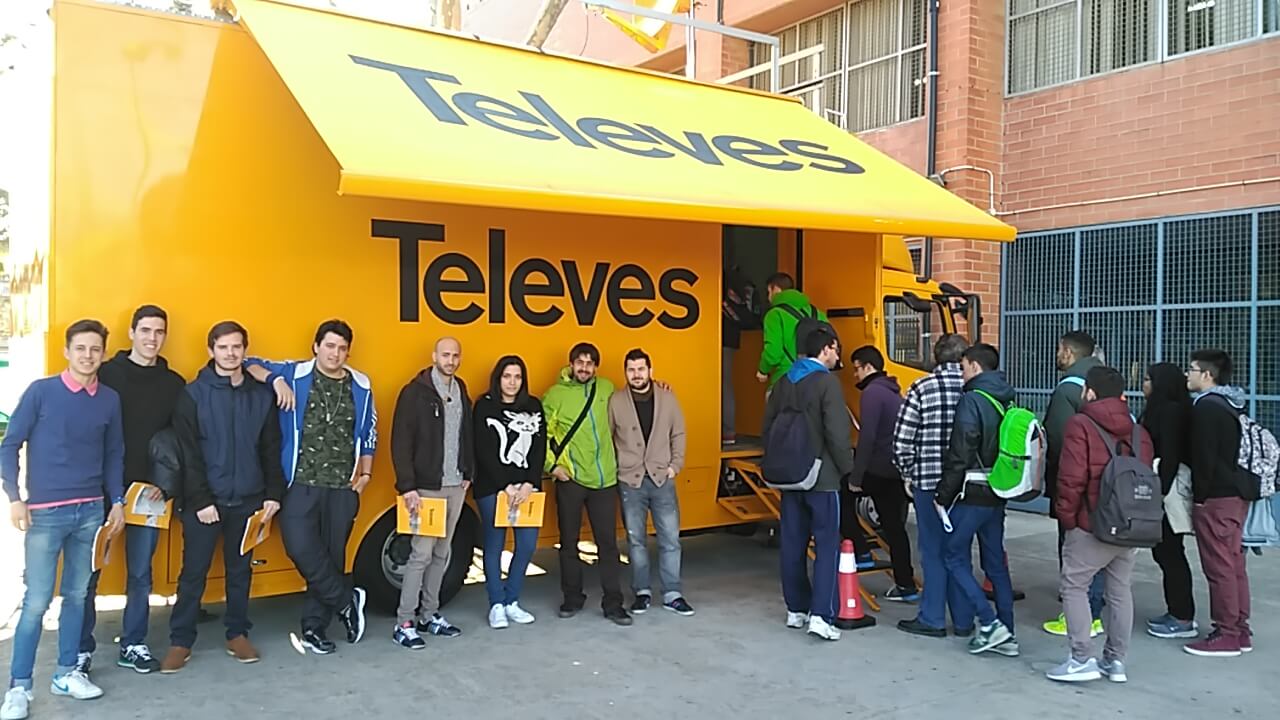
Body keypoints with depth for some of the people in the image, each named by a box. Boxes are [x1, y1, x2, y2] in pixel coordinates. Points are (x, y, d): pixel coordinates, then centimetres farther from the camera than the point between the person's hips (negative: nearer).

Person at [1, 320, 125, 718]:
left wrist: (117, 501, 7)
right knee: (37, 601, -2)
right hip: (45, 512, -3)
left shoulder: (110, 399, 5)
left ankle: (66, 673, 24)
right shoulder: (41, 391, -4)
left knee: (77, 595, 11)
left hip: (91, 511, 3)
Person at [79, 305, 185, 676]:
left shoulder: (175, 384, 6)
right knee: (89, 571, 3)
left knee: (140, 573, 10)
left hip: (150, 491, 2)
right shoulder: (106, 374, -1)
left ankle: (133, 645, 21)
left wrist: (169, 484, -4)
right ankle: (82, 648, 16)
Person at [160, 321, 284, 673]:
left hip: (248, 500, 3)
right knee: (194, 572, 3)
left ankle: (237, 634, 24)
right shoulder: (194, 394, -4)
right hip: (204, 501, -2)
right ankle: (181, 641, 15)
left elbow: (271, 450, 6)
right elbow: (188, 454, -7)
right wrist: (201, 499, -12)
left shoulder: (261, 395, 5)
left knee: (241, 571, 12)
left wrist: (273, 493, 1)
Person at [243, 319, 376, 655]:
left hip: (343, 486, 2)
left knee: (332, 554, 7)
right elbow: (249, 365, -1)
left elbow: (369, 434, 14)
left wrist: (365, 473, 8)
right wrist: (276, 379, -17)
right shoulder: (294, 375, 1)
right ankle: (347, 601, 7)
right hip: (301, 483, -2)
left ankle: (315, 626, 20)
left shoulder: (361, 386, 8)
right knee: (301, 548, -16)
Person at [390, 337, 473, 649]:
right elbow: (400, 442, -13)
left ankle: (429, 614, 24)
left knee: (442, 553, 12)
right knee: (422, 554, -6)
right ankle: (404, 623, 4)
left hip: (455, 487, 6)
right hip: (426, 488, -6)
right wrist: (407, 486, -17)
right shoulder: (415, 392, -9)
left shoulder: (461, 392, 11)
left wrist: (468, 473, 10)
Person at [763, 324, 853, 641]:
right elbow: (837, 434, -18)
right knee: (827, 544, -2)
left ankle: (796, 609, 20)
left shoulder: (784, 381, 9)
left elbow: (768, 427, 11)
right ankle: (821, 615, -7)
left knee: (793, 543, 12)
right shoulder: (827, 382, -12)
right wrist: (848, 469, -6)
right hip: (822, 477, -7)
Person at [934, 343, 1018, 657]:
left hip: (971, 494, -8)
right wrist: (1002, 486, 18)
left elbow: (959, 456, -17)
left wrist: (943, 496, -10)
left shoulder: (972, 401, -14)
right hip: (998, 495, 8)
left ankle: (989, 623, -4)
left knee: (955, 558, 2)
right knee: (995, 563, 12)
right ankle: (1006, 633, 16)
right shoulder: (1006, 402, 11)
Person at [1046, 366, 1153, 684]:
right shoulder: (1138, 431, 9)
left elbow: (1072, 478, -15)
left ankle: (1082, 660, 0)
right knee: (1121, 591, 15)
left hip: (1092, 526, -6)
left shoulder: (1081, 424, -9)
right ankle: (1116, 660, 21)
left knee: (1074, 587, 3)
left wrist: (1066, 516, -4)